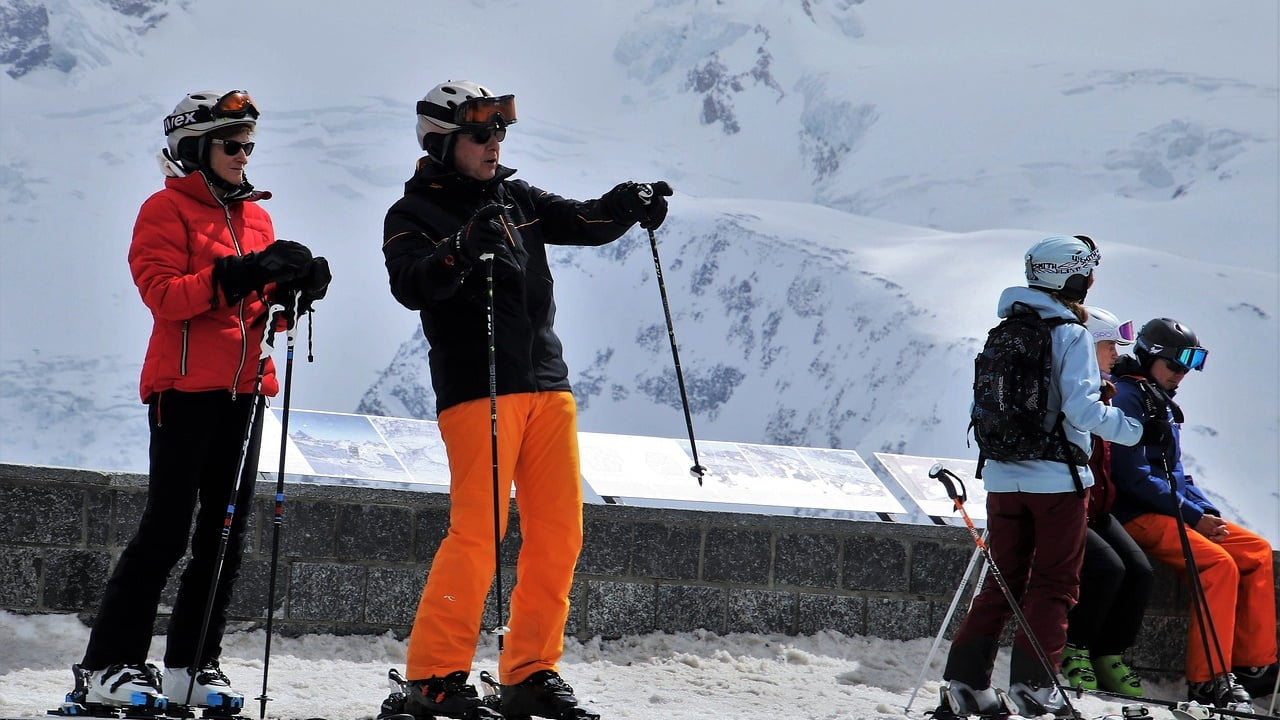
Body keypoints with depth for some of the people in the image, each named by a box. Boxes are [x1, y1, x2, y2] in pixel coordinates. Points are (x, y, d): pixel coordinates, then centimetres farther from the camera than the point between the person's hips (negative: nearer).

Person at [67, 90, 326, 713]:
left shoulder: (255, 216, 18)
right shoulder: (166, 211, -2)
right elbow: (164, 295, -15)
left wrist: (292, 287, -3)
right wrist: (237, 275, -25)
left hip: (242, 389, 7)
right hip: (186, 386, -7)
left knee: (226, 530, 5)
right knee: (167, 530, -10)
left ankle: (192, 664, 10)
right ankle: (107, 666, -8)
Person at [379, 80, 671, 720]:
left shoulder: (517, 201, 18)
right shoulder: (414, 215, 1)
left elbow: (584, 223, 11)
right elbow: (411, 285, -16)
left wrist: (630, 205, -10)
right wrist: (460, 253, -34)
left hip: (547, 385, 6)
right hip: (475, 389, -6)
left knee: (558, 533, 4)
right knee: (479, 529, -13)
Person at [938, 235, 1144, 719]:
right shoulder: (1070, 334, -10)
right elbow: (1081, 408, -18)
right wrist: (1135, 429, -10)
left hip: (1003, 476, 6)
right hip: (1056, 477, -6)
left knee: (1004, 580, 12)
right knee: (1054, 584, 3)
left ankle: (965, 679, 4)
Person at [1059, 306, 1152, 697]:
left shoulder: (1102, 392, 16)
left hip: (1095, 507, 8)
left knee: (1139, 569, -11)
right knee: (1108, 568, -25)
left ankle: (1111, 655, 0)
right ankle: (1074, 651, -7)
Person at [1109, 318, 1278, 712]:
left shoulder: (1162, 403, 20)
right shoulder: (1126, 396, -11)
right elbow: (1134, 476, -18)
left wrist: (1210, 513, 4)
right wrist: (1194, 516, -17)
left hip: (1171, 510, 10)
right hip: (1136, 515, -10)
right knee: (1220, 563, -27)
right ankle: (1209, 680, -28)